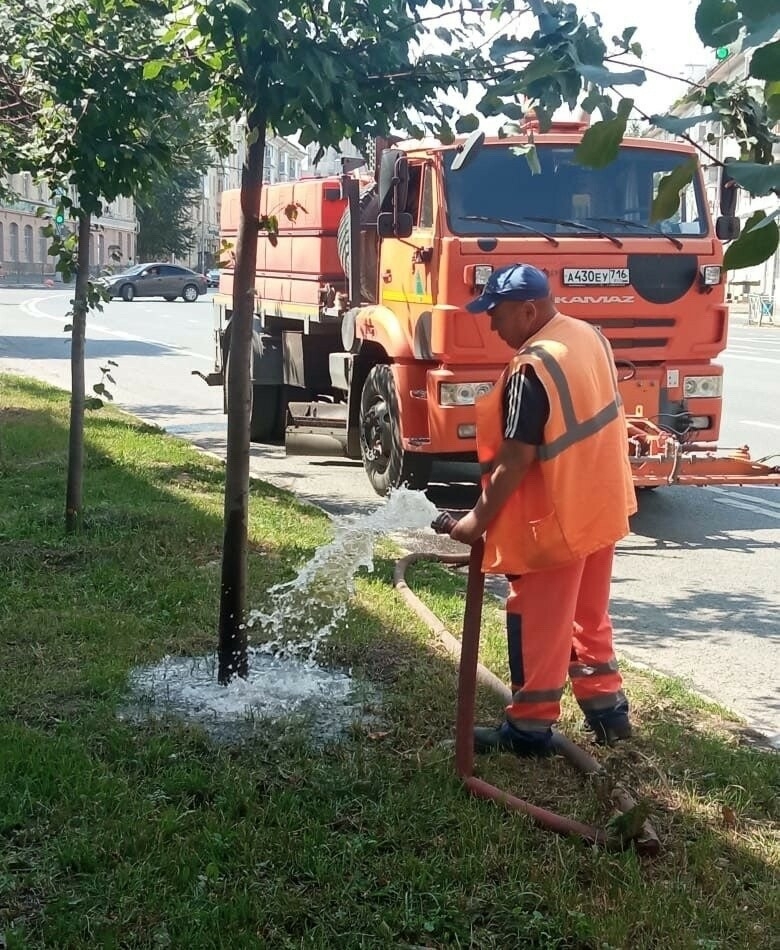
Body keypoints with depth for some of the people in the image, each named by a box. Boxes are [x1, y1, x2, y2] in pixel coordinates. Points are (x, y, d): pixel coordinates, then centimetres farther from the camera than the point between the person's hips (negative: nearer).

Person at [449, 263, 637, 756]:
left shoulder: (532, 368, -25)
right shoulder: (590, 336, 3)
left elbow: (516, 460, -24)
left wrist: (479, 518, -13)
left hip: (554, 520, -9)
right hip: (600, 506, 9)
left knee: (538, 626, 5)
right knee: (589, 615, 21)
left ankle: (530, 728, 16)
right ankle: (607, 709, 29)